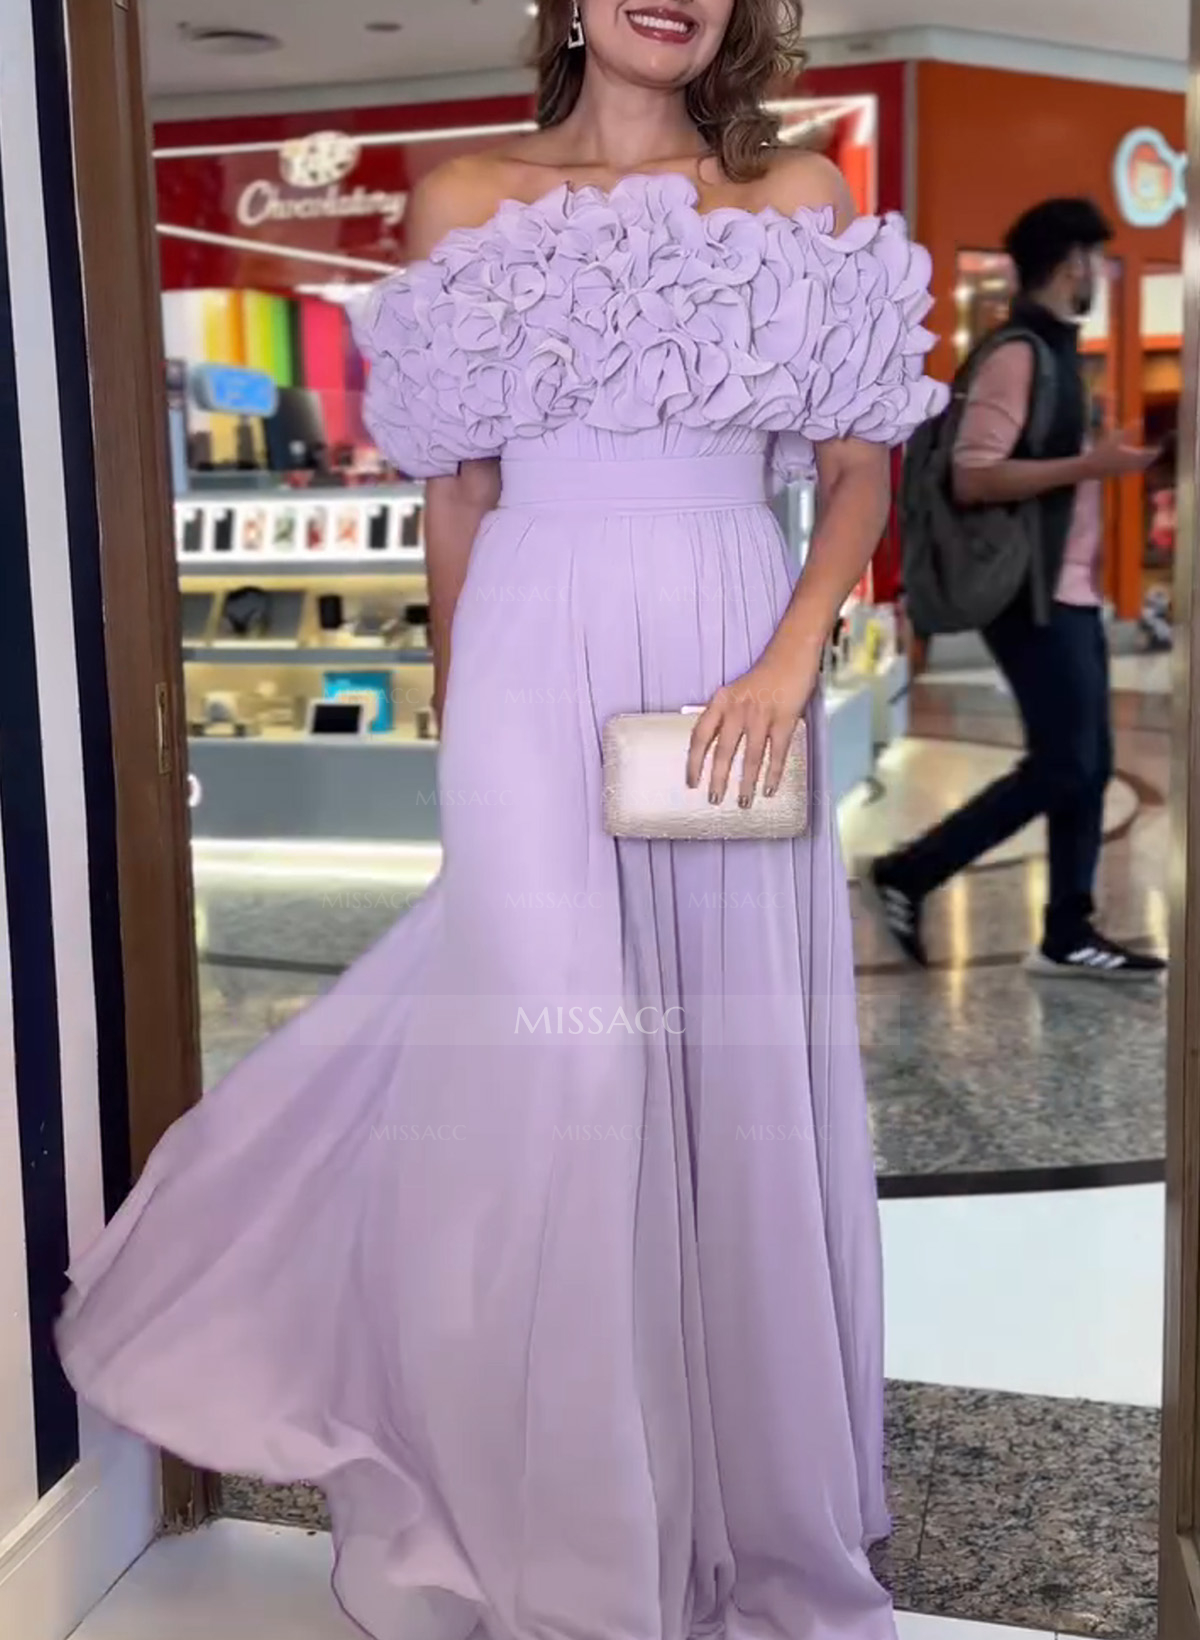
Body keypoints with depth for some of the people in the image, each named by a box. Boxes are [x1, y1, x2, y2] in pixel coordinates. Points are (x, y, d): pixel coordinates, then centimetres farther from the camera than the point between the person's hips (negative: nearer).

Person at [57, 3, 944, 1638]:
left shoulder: (800, 197, 9)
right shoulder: (466, 201, 9)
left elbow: (859, 470, 6)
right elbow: (455, 497, 11)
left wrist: (791, 657, -9)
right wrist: (456, 723, 12)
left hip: (733, 666, 1)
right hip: (539, 664, -1)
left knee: (742, 1065, 4)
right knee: (551, 1072, -4)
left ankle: (750, 1507, 24)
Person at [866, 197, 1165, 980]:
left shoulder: (1055, 350, 16)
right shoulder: (1017, 354, -14)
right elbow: (972, 477, -23)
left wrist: (1100, 458, 15)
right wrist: (1089, 465, -24)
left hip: (1069, 591, 10)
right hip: (1034, 595, -10)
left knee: (1088, 764, 8)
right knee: (1060, 766, -8)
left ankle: (1069, 934, 13)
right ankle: (906, 876, 2)